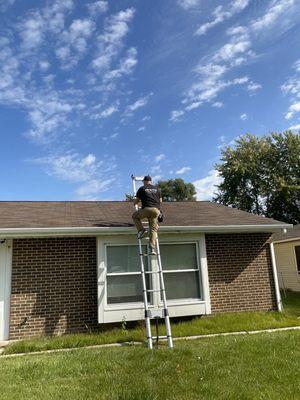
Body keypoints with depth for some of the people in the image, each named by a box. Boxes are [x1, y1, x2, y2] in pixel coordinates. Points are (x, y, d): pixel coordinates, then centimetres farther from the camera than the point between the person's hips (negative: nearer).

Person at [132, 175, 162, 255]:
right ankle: (153, 248, -5)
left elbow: (136, 201, 15)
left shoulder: (142, 188, 11)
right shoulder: (157, 189, 20)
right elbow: (160, 201, 29)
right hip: (156, 210, 3)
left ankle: (141, 229, 4)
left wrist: (135, 202, 39)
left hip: (146, 209, -3)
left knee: (135, 216, 25)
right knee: (153, 229, 6)